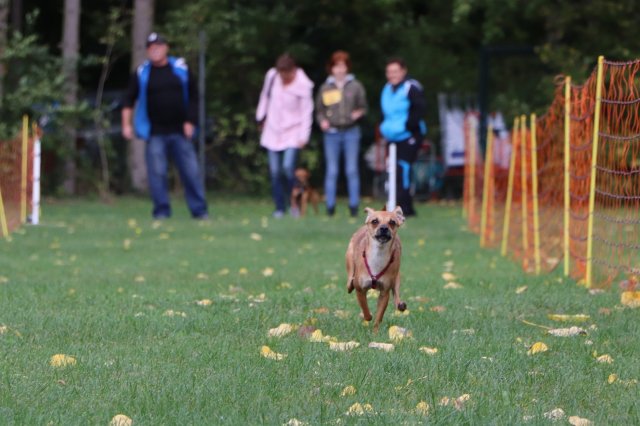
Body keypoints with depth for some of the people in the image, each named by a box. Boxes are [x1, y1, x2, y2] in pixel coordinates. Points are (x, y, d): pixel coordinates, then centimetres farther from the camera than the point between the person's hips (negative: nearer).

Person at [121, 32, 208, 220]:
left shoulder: (181, 69, 5)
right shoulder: (141, 74, 3)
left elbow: (193, 97, 9)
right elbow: (129, 100, 6)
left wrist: (190, 122, 1)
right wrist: (126, 124, -4)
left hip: (179, 132, 1)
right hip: (155, 133, -1)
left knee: (191, 171, -1)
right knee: (157, 172, -4)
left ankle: (199, 210, 6)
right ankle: (162, 210, 5)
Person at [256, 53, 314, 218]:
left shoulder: (303, 85, -14)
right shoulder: (271, 76, -2)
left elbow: (306, 112, -10)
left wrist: (304, 136, -13)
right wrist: (261, 117, 20)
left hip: (292, 133, -4)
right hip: (272, 130, 4)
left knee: (288, 167, -17)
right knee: (275, 171, 2)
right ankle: (279, 207, 11)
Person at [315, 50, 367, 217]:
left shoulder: (355, 86, 6)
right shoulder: (325, 88, 8)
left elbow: (363, 106, 12)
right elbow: (319, 110, 13)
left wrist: (359, 113, -8)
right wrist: (322, 121, -5)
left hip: (351, 132, -1)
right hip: (331, 133, 1)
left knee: (352, 170, -2)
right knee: (331, 171, 0)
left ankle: (354, 205, 2)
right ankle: (330, 206, 2)